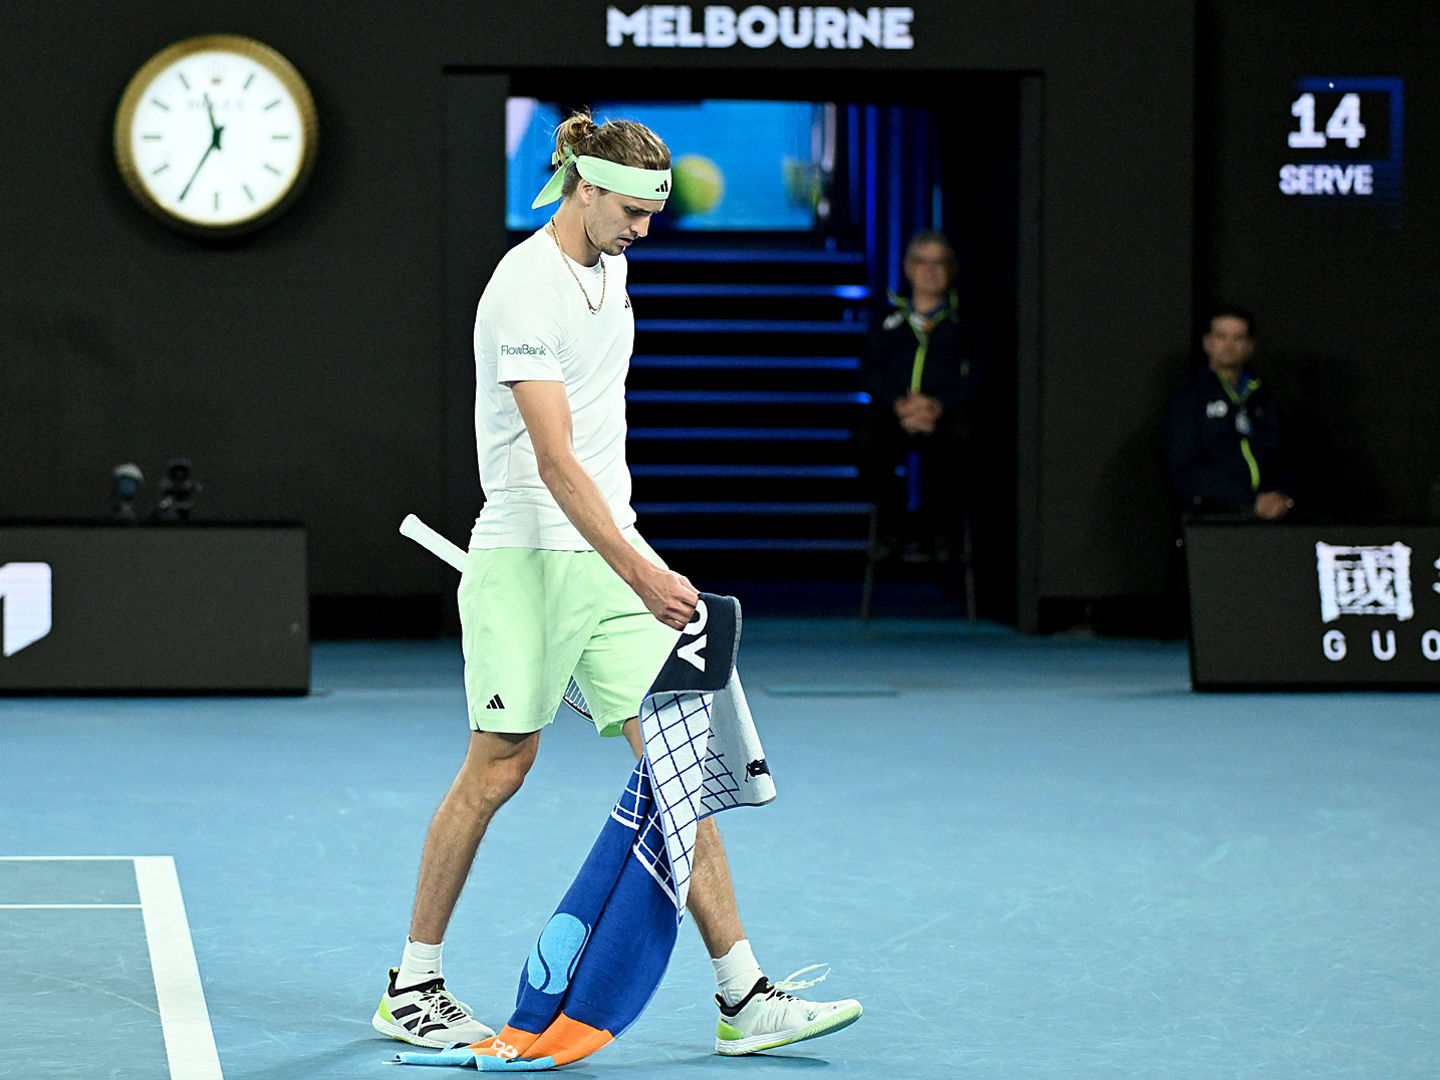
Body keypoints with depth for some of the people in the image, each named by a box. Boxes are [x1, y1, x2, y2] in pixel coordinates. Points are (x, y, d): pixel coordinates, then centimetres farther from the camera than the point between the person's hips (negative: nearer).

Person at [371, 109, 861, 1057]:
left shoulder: (608, 265, 11)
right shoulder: (525, 289, -17)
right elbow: (555, 461, -23)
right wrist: (639, 573, -28)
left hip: (612, 547, 8)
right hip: (531, 555, -8)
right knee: (498, 767, 0)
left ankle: (744, 996, -1)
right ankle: (413, 988, 15)